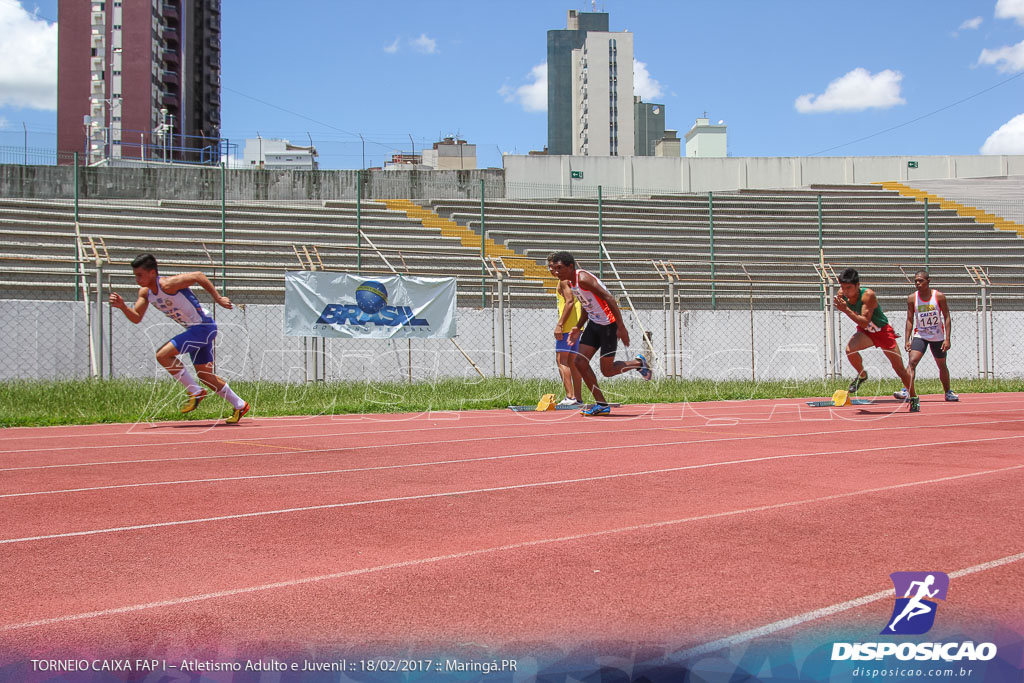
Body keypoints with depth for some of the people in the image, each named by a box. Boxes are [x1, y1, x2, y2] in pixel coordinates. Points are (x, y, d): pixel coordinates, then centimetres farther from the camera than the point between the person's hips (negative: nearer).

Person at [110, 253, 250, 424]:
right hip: (193, 330, 10)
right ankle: (240, 406, 27)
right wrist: (122, 306, -13)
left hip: (203, 326, -10)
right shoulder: (145, 292, 4)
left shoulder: (168, 284, -22)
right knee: (205, 376, 14)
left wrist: (218, 298, -16)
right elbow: (136, 318, 6)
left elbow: (198, 276, -18)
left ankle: (195, 392, -5)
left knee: (163, 355, -17)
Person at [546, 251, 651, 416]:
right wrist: (578, 328, 11)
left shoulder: (583, 278, -22)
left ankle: (638, 363, 24)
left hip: (609, 324, -9)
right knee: (580, 362, -1)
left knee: (607, 370, -3)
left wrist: (621, 327, -28)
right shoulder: (569, 283, 7)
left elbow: (609, 298, -26)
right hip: (594, 323, 9)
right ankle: (601, 404, 7)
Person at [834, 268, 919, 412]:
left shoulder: (868, 295, -32)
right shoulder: (842, 295, -16)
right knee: (850, 349, -29)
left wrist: (846, 310, -44)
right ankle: (862, 375, 1)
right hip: (865, 332, 4)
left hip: (883, 331, -4)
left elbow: (865, 322, -38)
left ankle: (914, 398, 21)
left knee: (899, 368, 1)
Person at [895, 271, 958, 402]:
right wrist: (907, 340, -7)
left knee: (942, 366, 14)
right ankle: (905, 391, -28)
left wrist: (947, 339, -13)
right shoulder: (912, 299, -6)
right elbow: (910, 320, 1)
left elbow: (947, 318, -6)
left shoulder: (939, 296, -9)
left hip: (938, 337, 0)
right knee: (912, 362, -20)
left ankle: (948, 392, 31)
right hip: (920, 336, 0)